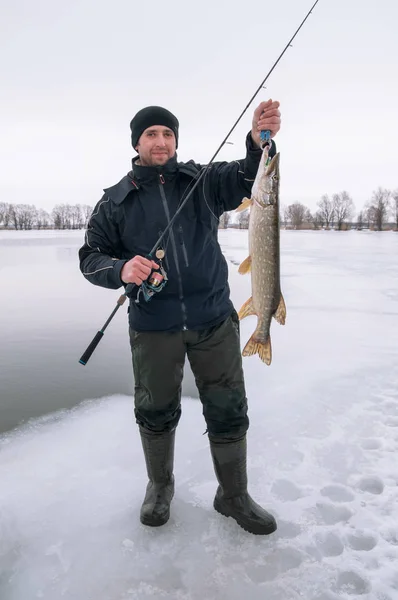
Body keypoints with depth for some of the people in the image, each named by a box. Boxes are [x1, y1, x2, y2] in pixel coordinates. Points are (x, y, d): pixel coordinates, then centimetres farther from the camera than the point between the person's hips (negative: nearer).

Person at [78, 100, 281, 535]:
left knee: (229, 411, 7)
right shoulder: (115, 201, 5)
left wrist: (259, 143, -31)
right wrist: (120, 270, -20)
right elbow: (90, 257, 2)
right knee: (155, 412, 13)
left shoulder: (202, 181, 5)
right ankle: (159, 485, 41)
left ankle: (233, 495, 31)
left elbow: (248, 178, -9)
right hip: (153, 327, 0)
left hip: (214, 320, 1)